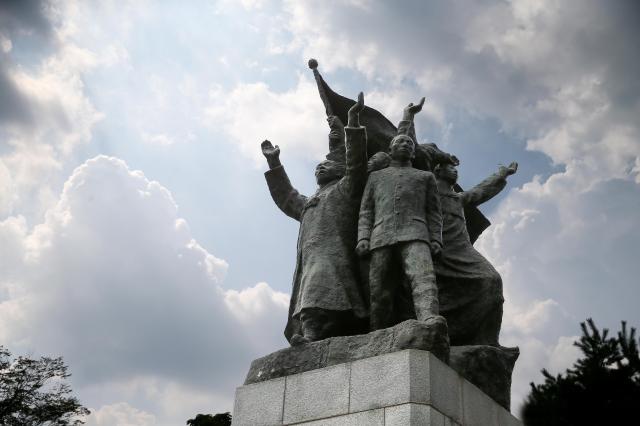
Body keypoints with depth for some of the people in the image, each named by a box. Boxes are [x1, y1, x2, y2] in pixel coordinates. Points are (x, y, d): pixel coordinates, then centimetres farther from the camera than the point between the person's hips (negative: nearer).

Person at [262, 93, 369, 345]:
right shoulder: (309, 203, 39)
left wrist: (353, 123, -4)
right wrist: (274, 163, 51)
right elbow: (286, 197, 52)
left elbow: (356, 164, 3)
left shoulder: (346, 187, 18)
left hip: (332, 259, -7)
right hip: (310, 266, 7)